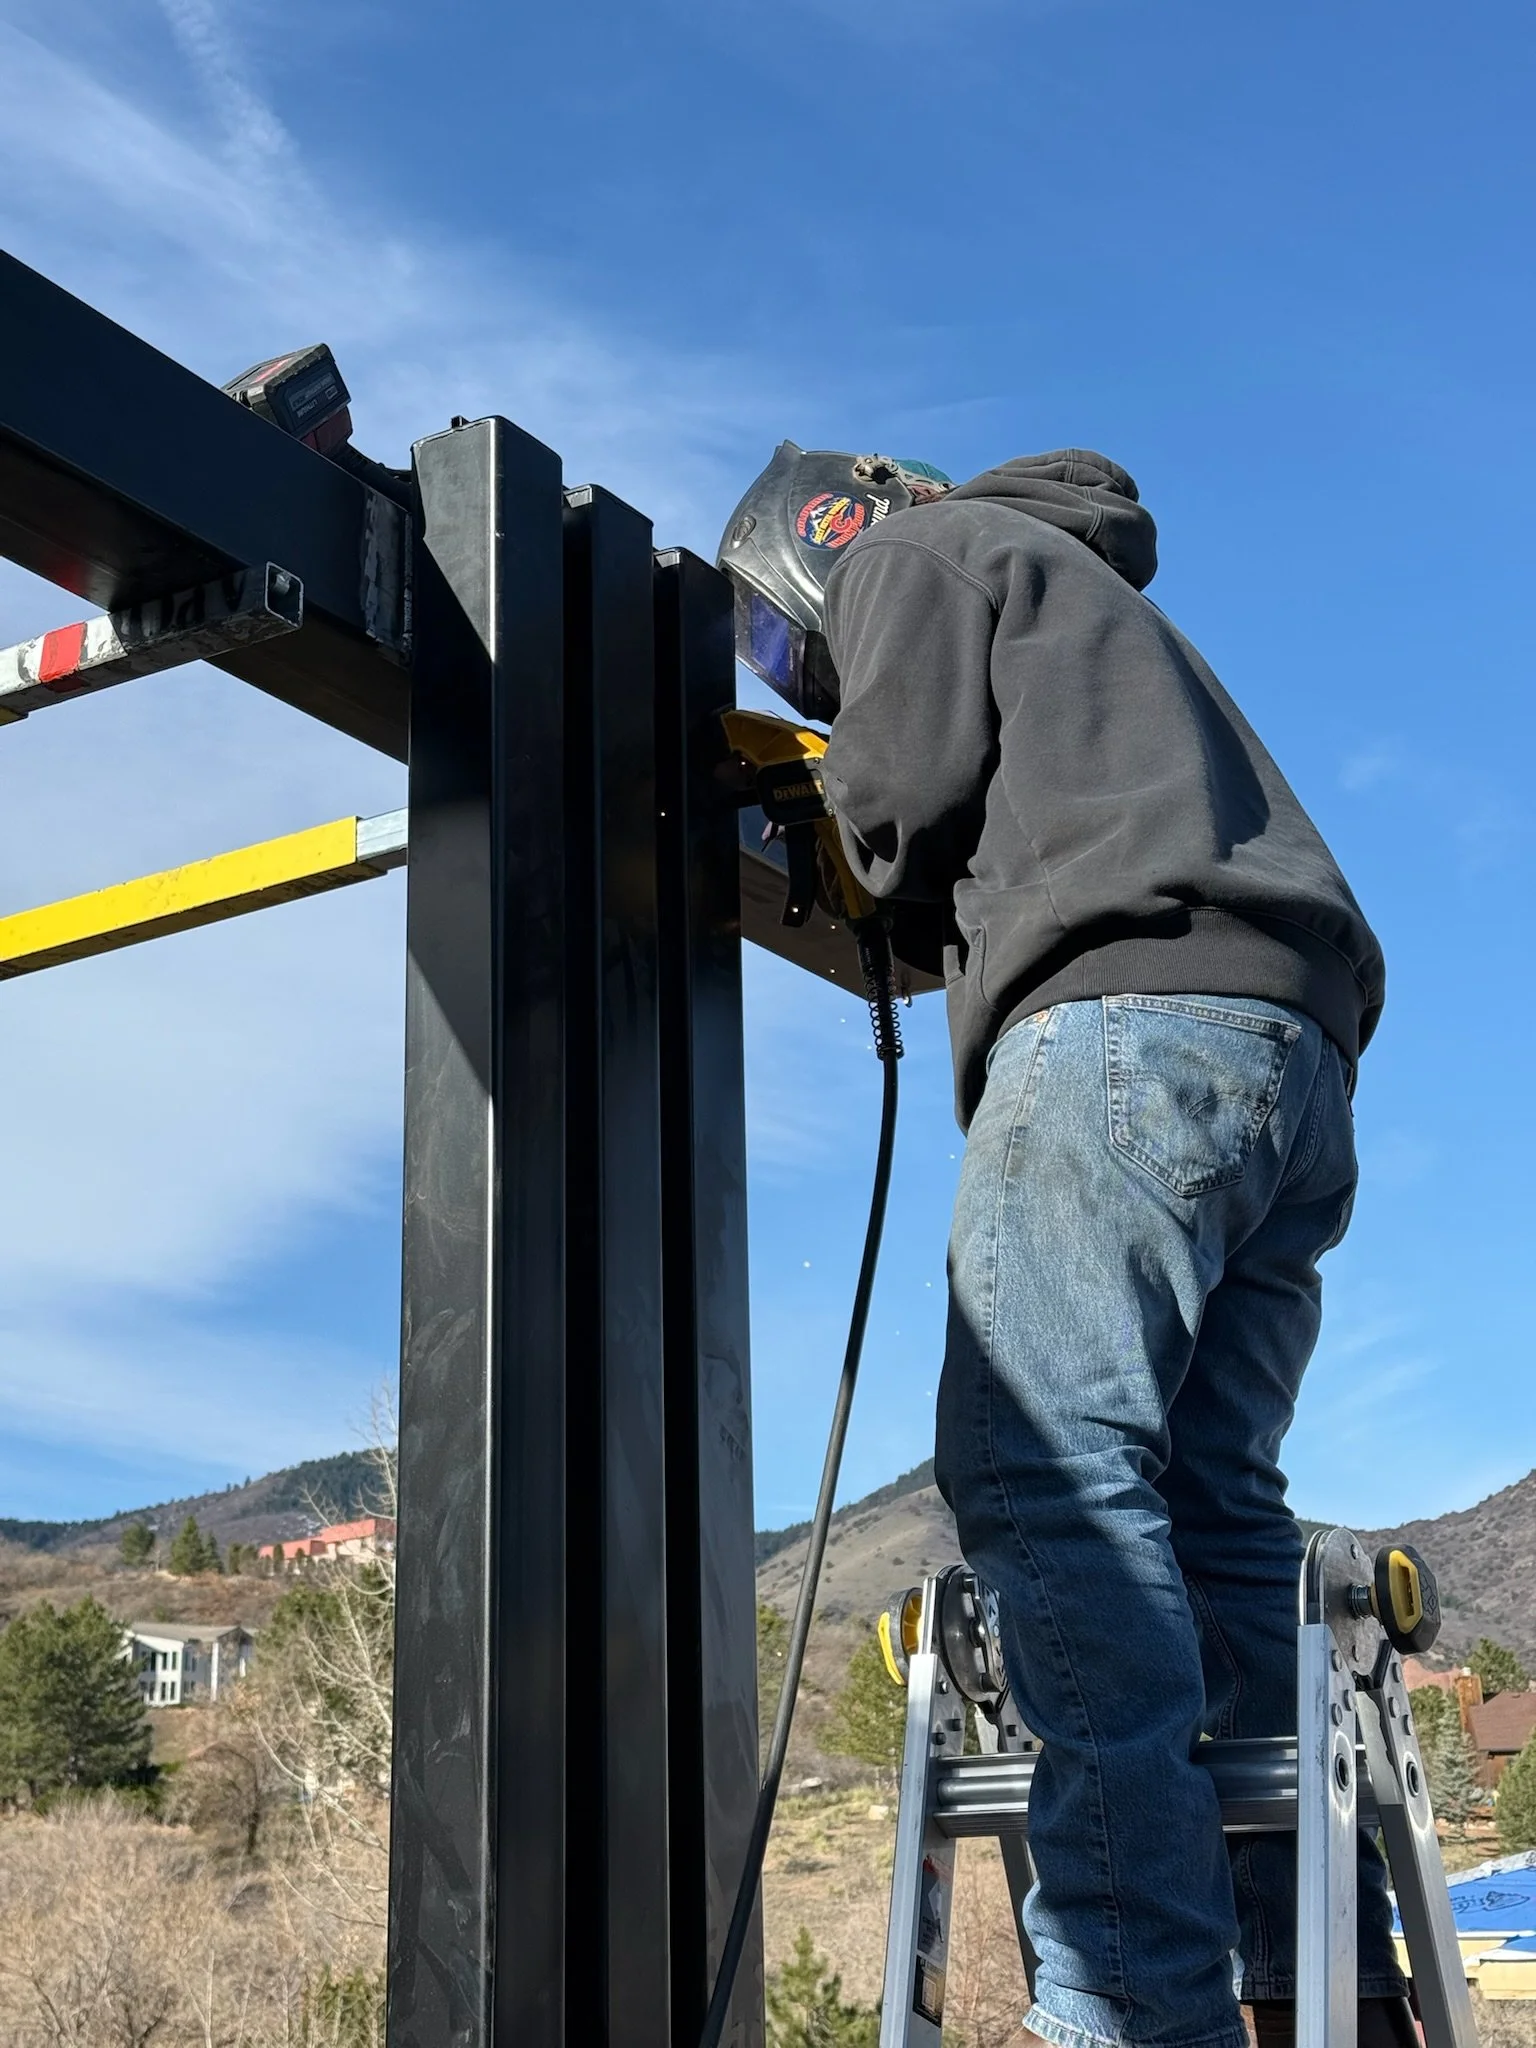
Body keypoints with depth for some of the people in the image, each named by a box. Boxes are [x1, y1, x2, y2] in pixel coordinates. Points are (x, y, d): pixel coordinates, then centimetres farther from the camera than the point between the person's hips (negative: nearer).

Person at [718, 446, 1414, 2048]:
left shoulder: (912, 553, 15)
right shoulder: (1081, 594, 40)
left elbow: (904, 791, 1)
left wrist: (851, 818, 21)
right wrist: (918, 868, 31)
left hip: (1134, 1010, -9)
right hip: (1292, 1046, 9)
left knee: (1042, 1471, -19)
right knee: (1211, 1506, 5)